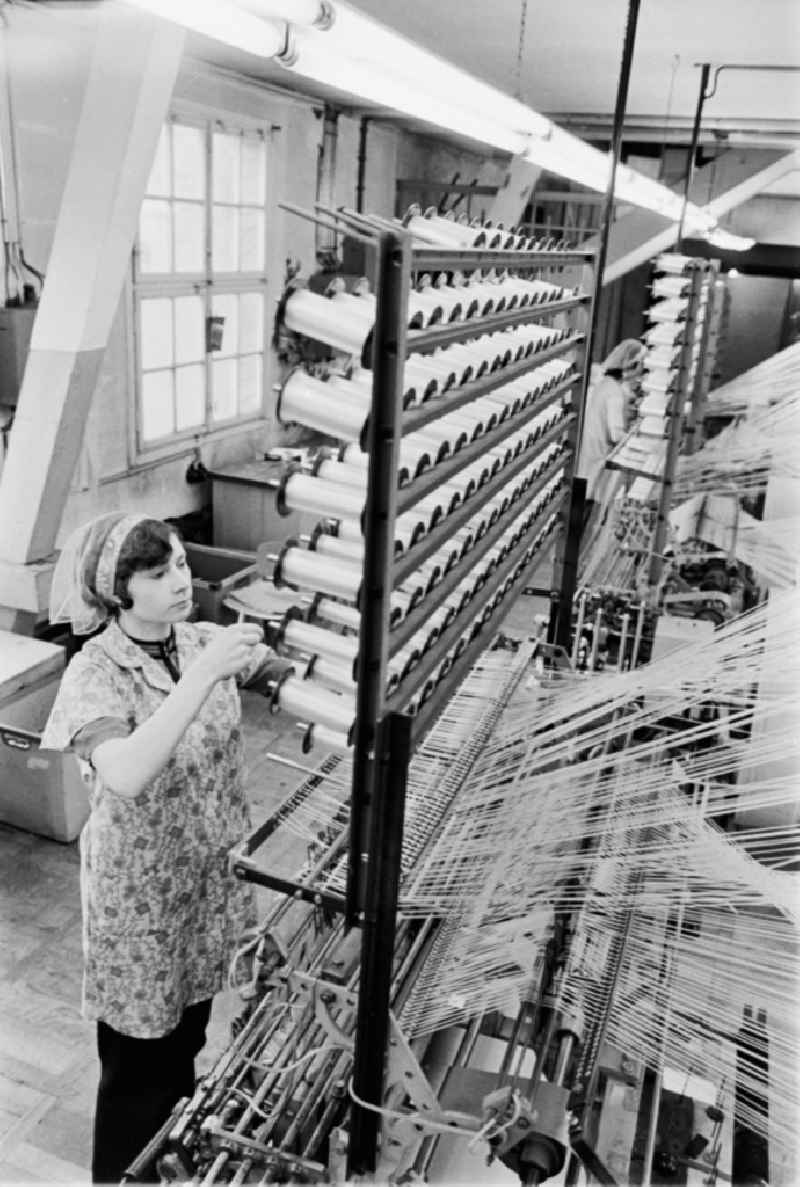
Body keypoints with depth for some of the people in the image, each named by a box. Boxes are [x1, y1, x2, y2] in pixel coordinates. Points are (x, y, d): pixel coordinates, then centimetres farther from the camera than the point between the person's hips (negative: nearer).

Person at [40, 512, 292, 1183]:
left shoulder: (205, 642, -8)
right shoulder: (95, 673, -24)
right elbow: (127, 776, -41)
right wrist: (202, 674, -43)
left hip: (212, 876, 6)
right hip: (139, 893, -5)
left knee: (189, 1035, 27)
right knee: (138, 1058, 13)